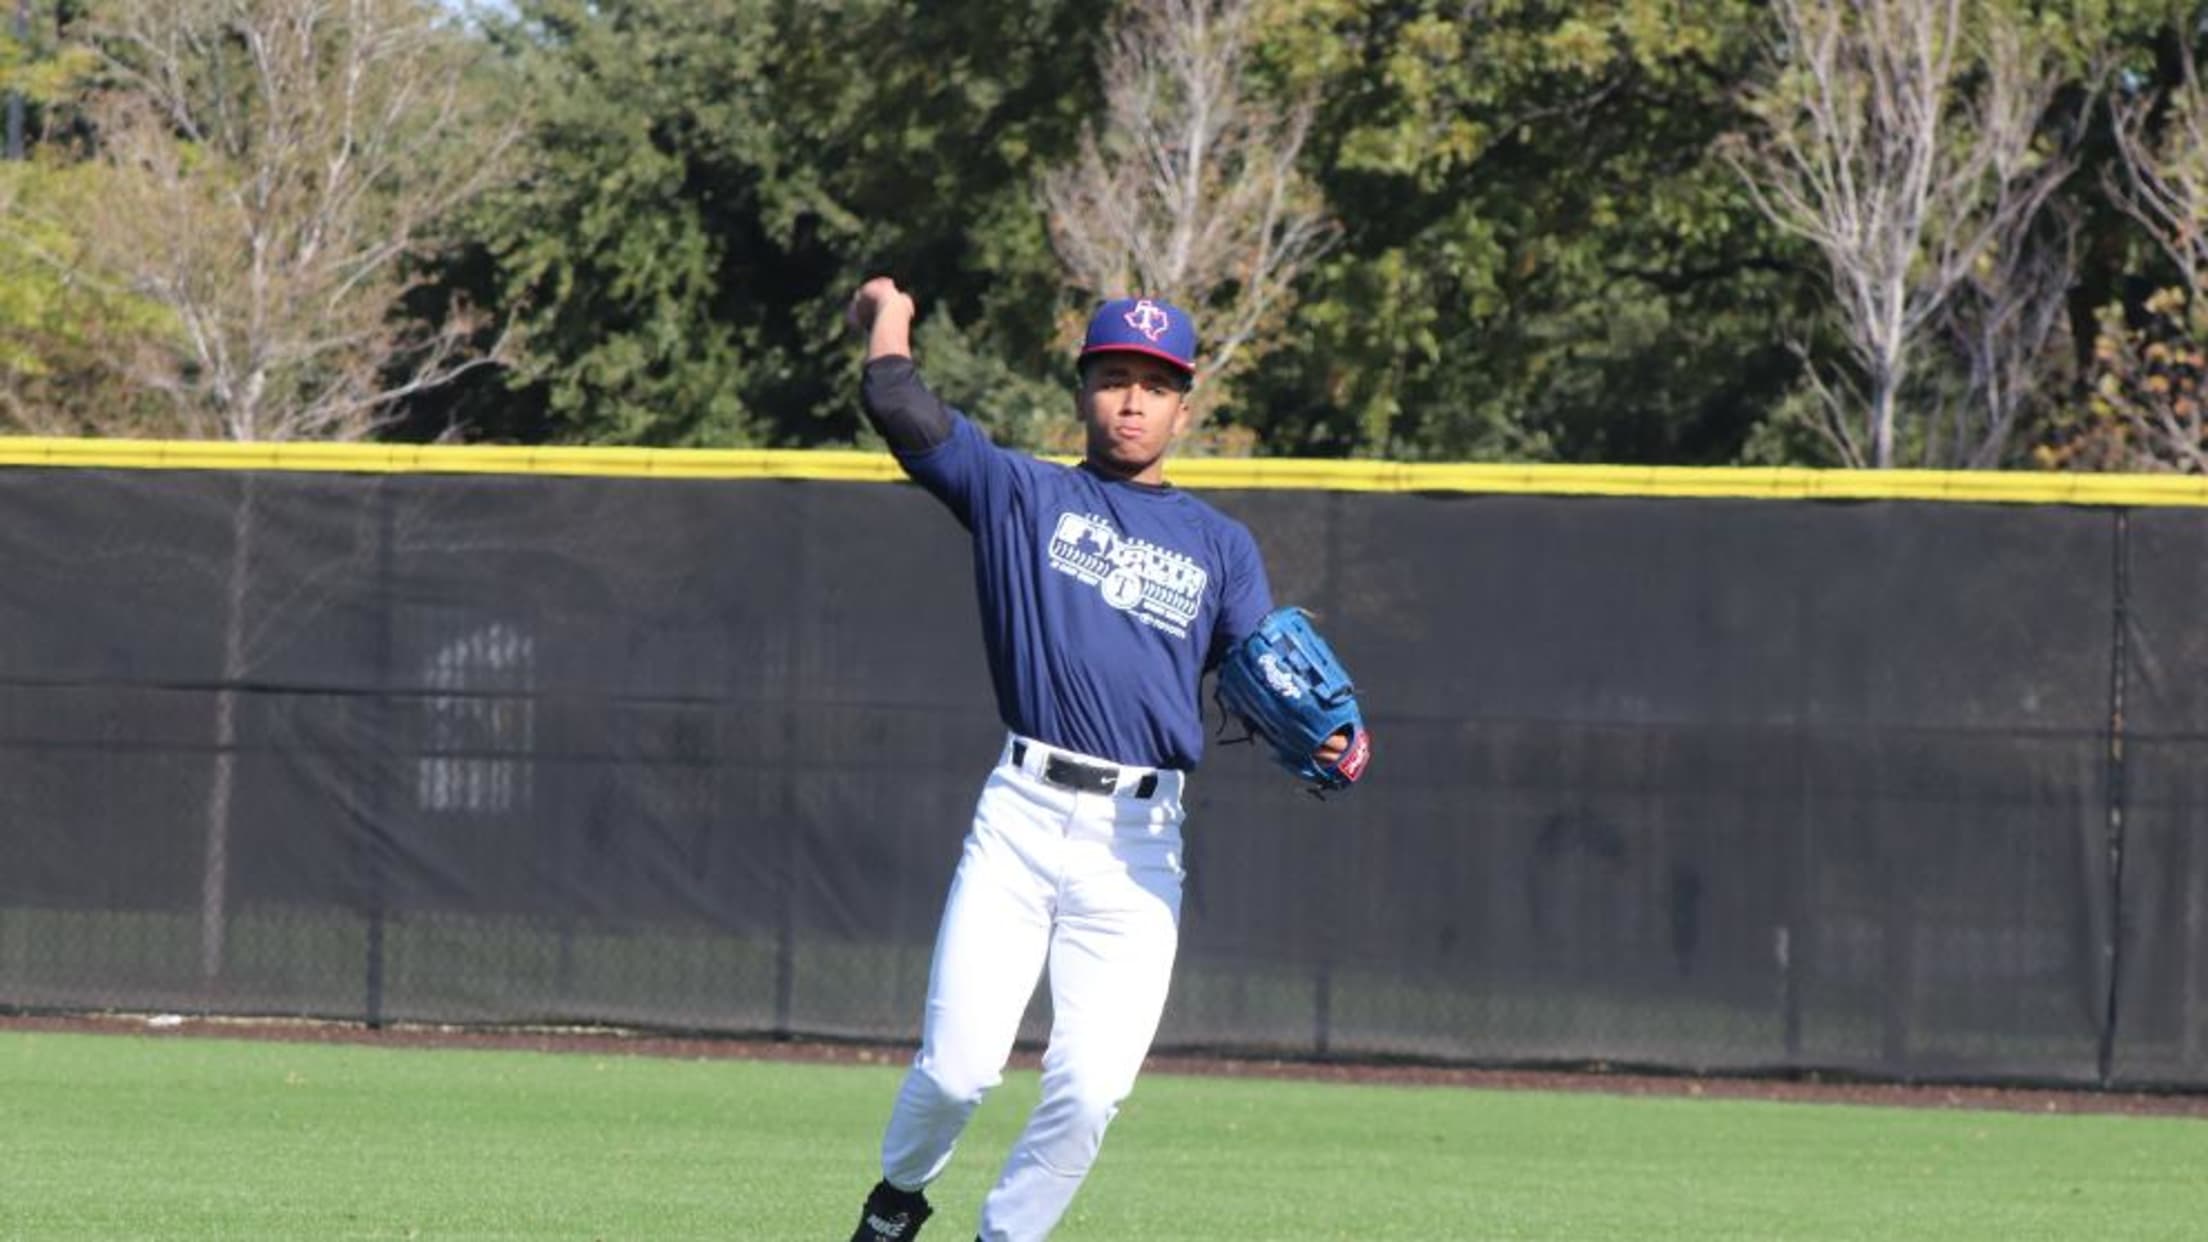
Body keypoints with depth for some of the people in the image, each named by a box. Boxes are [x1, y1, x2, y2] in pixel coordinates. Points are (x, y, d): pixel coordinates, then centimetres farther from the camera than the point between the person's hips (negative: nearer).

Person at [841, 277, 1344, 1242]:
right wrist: (889, 315, 20)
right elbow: (900, 406, 3)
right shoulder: (1023, 495, 13)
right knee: (957, 1069, -8)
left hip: (1139, 842, 1)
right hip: (1022, 813, -1)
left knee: (1089, 1091, -9)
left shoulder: (1221, 547, 18)